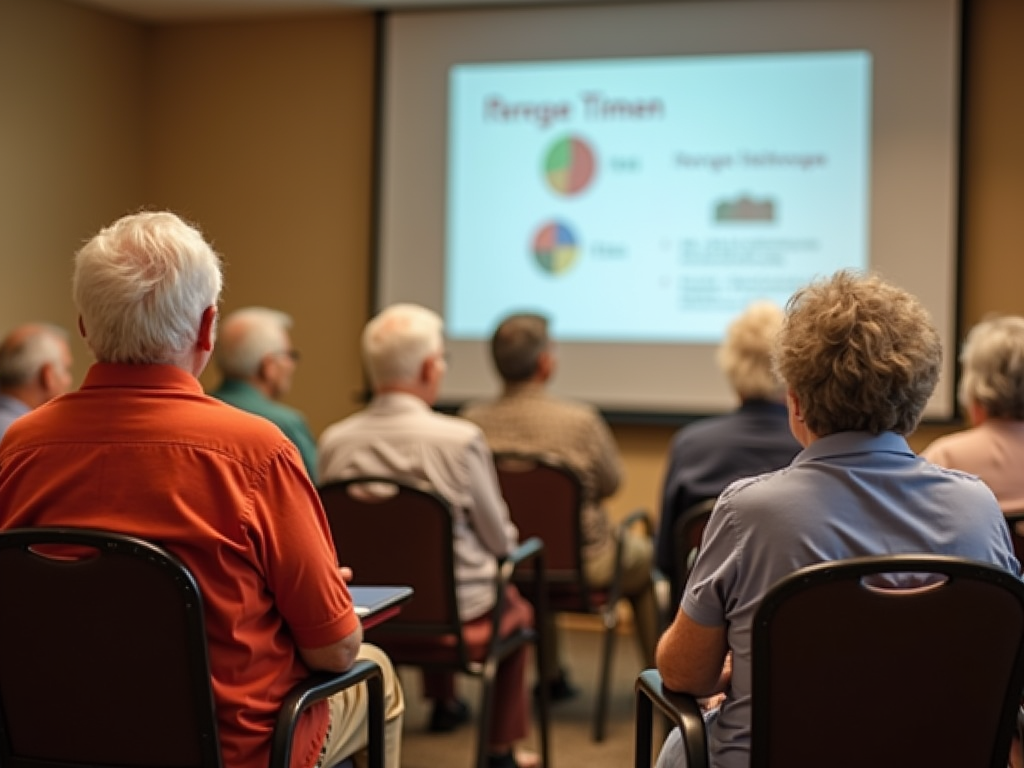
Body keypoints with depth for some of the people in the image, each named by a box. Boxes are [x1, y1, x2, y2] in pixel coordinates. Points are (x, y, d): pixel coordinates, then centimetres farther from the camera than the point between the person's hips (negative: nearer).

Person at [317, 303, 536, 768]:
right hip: (458, 610, -4)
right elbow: (499, 538, -10)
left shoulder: (333, 441, -11)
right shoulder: (459, 439, -23)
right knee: (517, 607, 28)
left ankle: (442, 703, 53)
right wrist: (506, 545, 13)